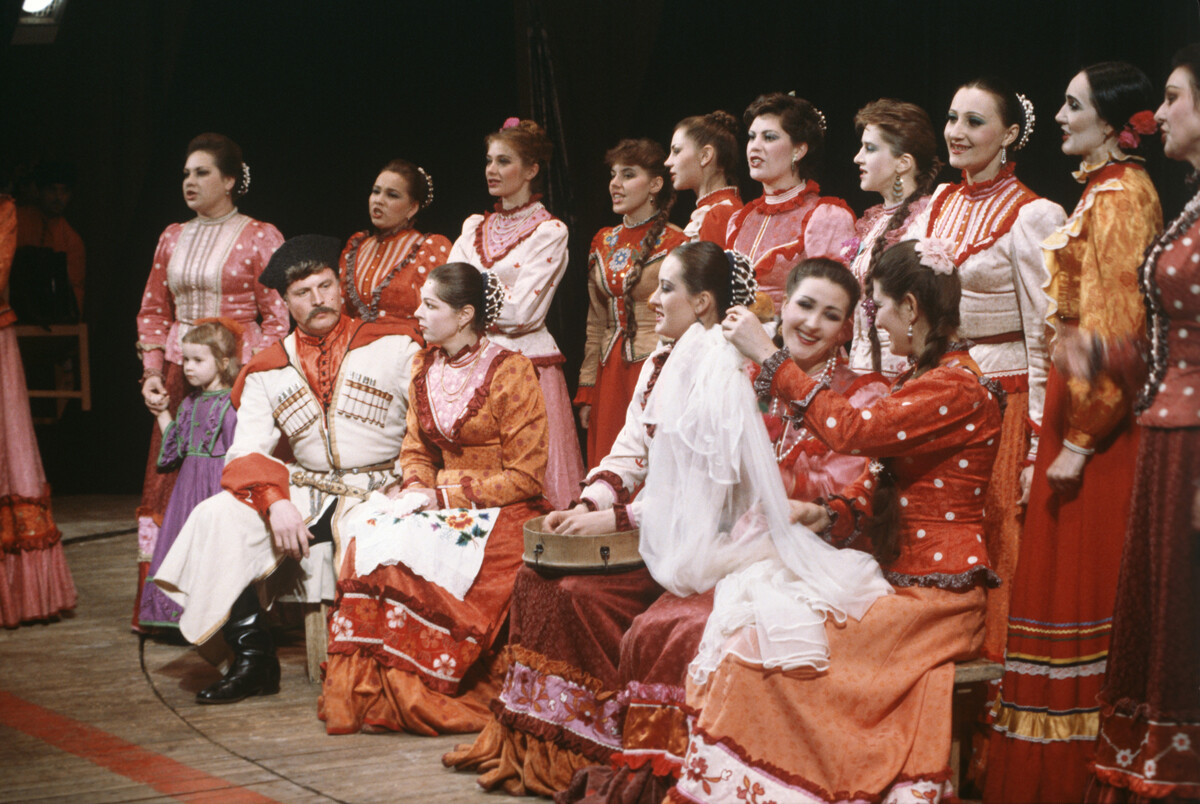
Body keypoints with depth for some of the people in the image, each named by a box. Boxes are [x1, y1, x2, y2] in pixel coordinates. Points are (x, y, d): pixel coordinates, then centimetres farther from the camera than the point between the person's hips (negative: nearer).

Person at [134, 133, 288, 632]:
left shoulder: (259, 237, 0)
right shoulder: (172, 238, 15)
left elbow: (277, 316, -3)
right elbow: (154, 311, 17)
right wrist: (152, 373, 5)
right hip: (179, 377, 5)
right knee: (169, 484, 2)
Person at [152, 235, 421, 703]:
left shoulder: (394, 345, 0)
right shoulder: (268, 372, 10)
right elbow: (246, 453, 3)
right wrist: (276, 502, -17)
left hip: (378, 490, -4)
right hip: (304, 490, 4)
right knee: (217, 518, -17)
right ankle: (254, 660, -10)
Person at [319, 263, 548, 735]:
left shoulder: (511, 371, -10)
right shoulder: (424, 368, 11)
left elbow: (525, 475, -12)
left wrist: (445, 496, -16)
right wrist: (416, 488, -6)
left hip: (504, 513, -6)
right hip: (441, 505, 6)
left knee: (407, 553, -32)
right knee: (370, 536, -25)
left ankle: (407, 695, -19)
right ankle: (362, 691, -23)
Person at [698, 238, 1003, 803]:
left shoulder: (957, 386, -13)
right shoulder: (923, 379, 20)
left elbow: (854, 431, -21)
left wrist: (767, 355, -16)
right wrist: (831, 513, 1)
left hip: (935, 596, -10)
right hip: (896, 580, 10)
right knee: (755, 626, -7)